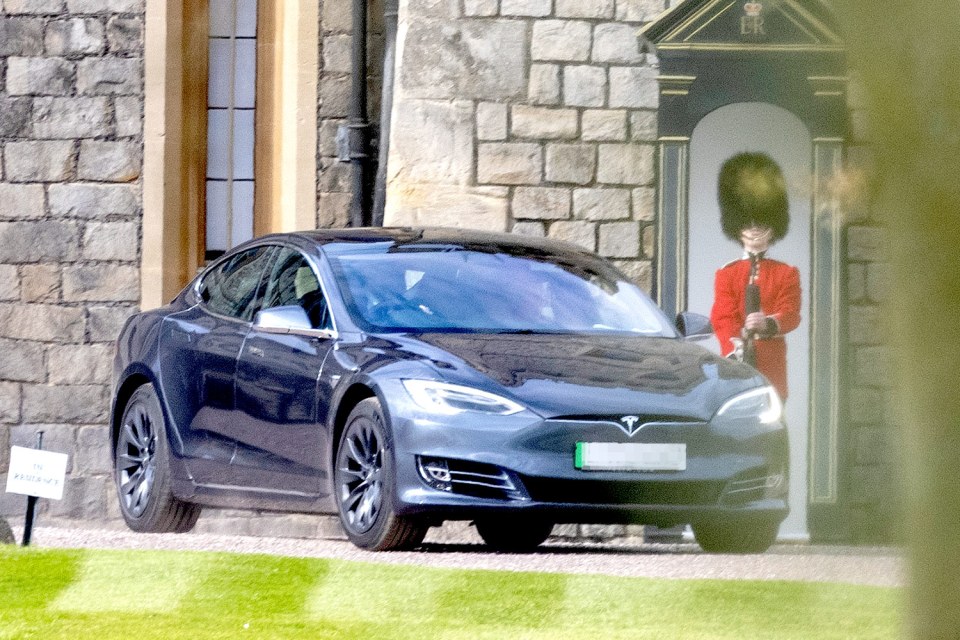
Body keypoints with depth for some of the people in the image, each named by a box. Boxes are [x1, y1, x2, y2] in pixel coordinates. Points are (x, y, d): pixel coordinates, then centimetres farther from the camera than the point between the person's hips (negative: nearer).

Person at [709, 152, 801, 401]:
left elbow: (791, 314, -2)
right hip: (736, 361, 0)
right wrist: (734, 348, -21)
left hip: (771, 361, 0)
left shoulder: (787, 274, 11)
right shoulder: (727, 274, 11)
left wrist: (768, 323, -26)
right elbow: (723, 317, -1)